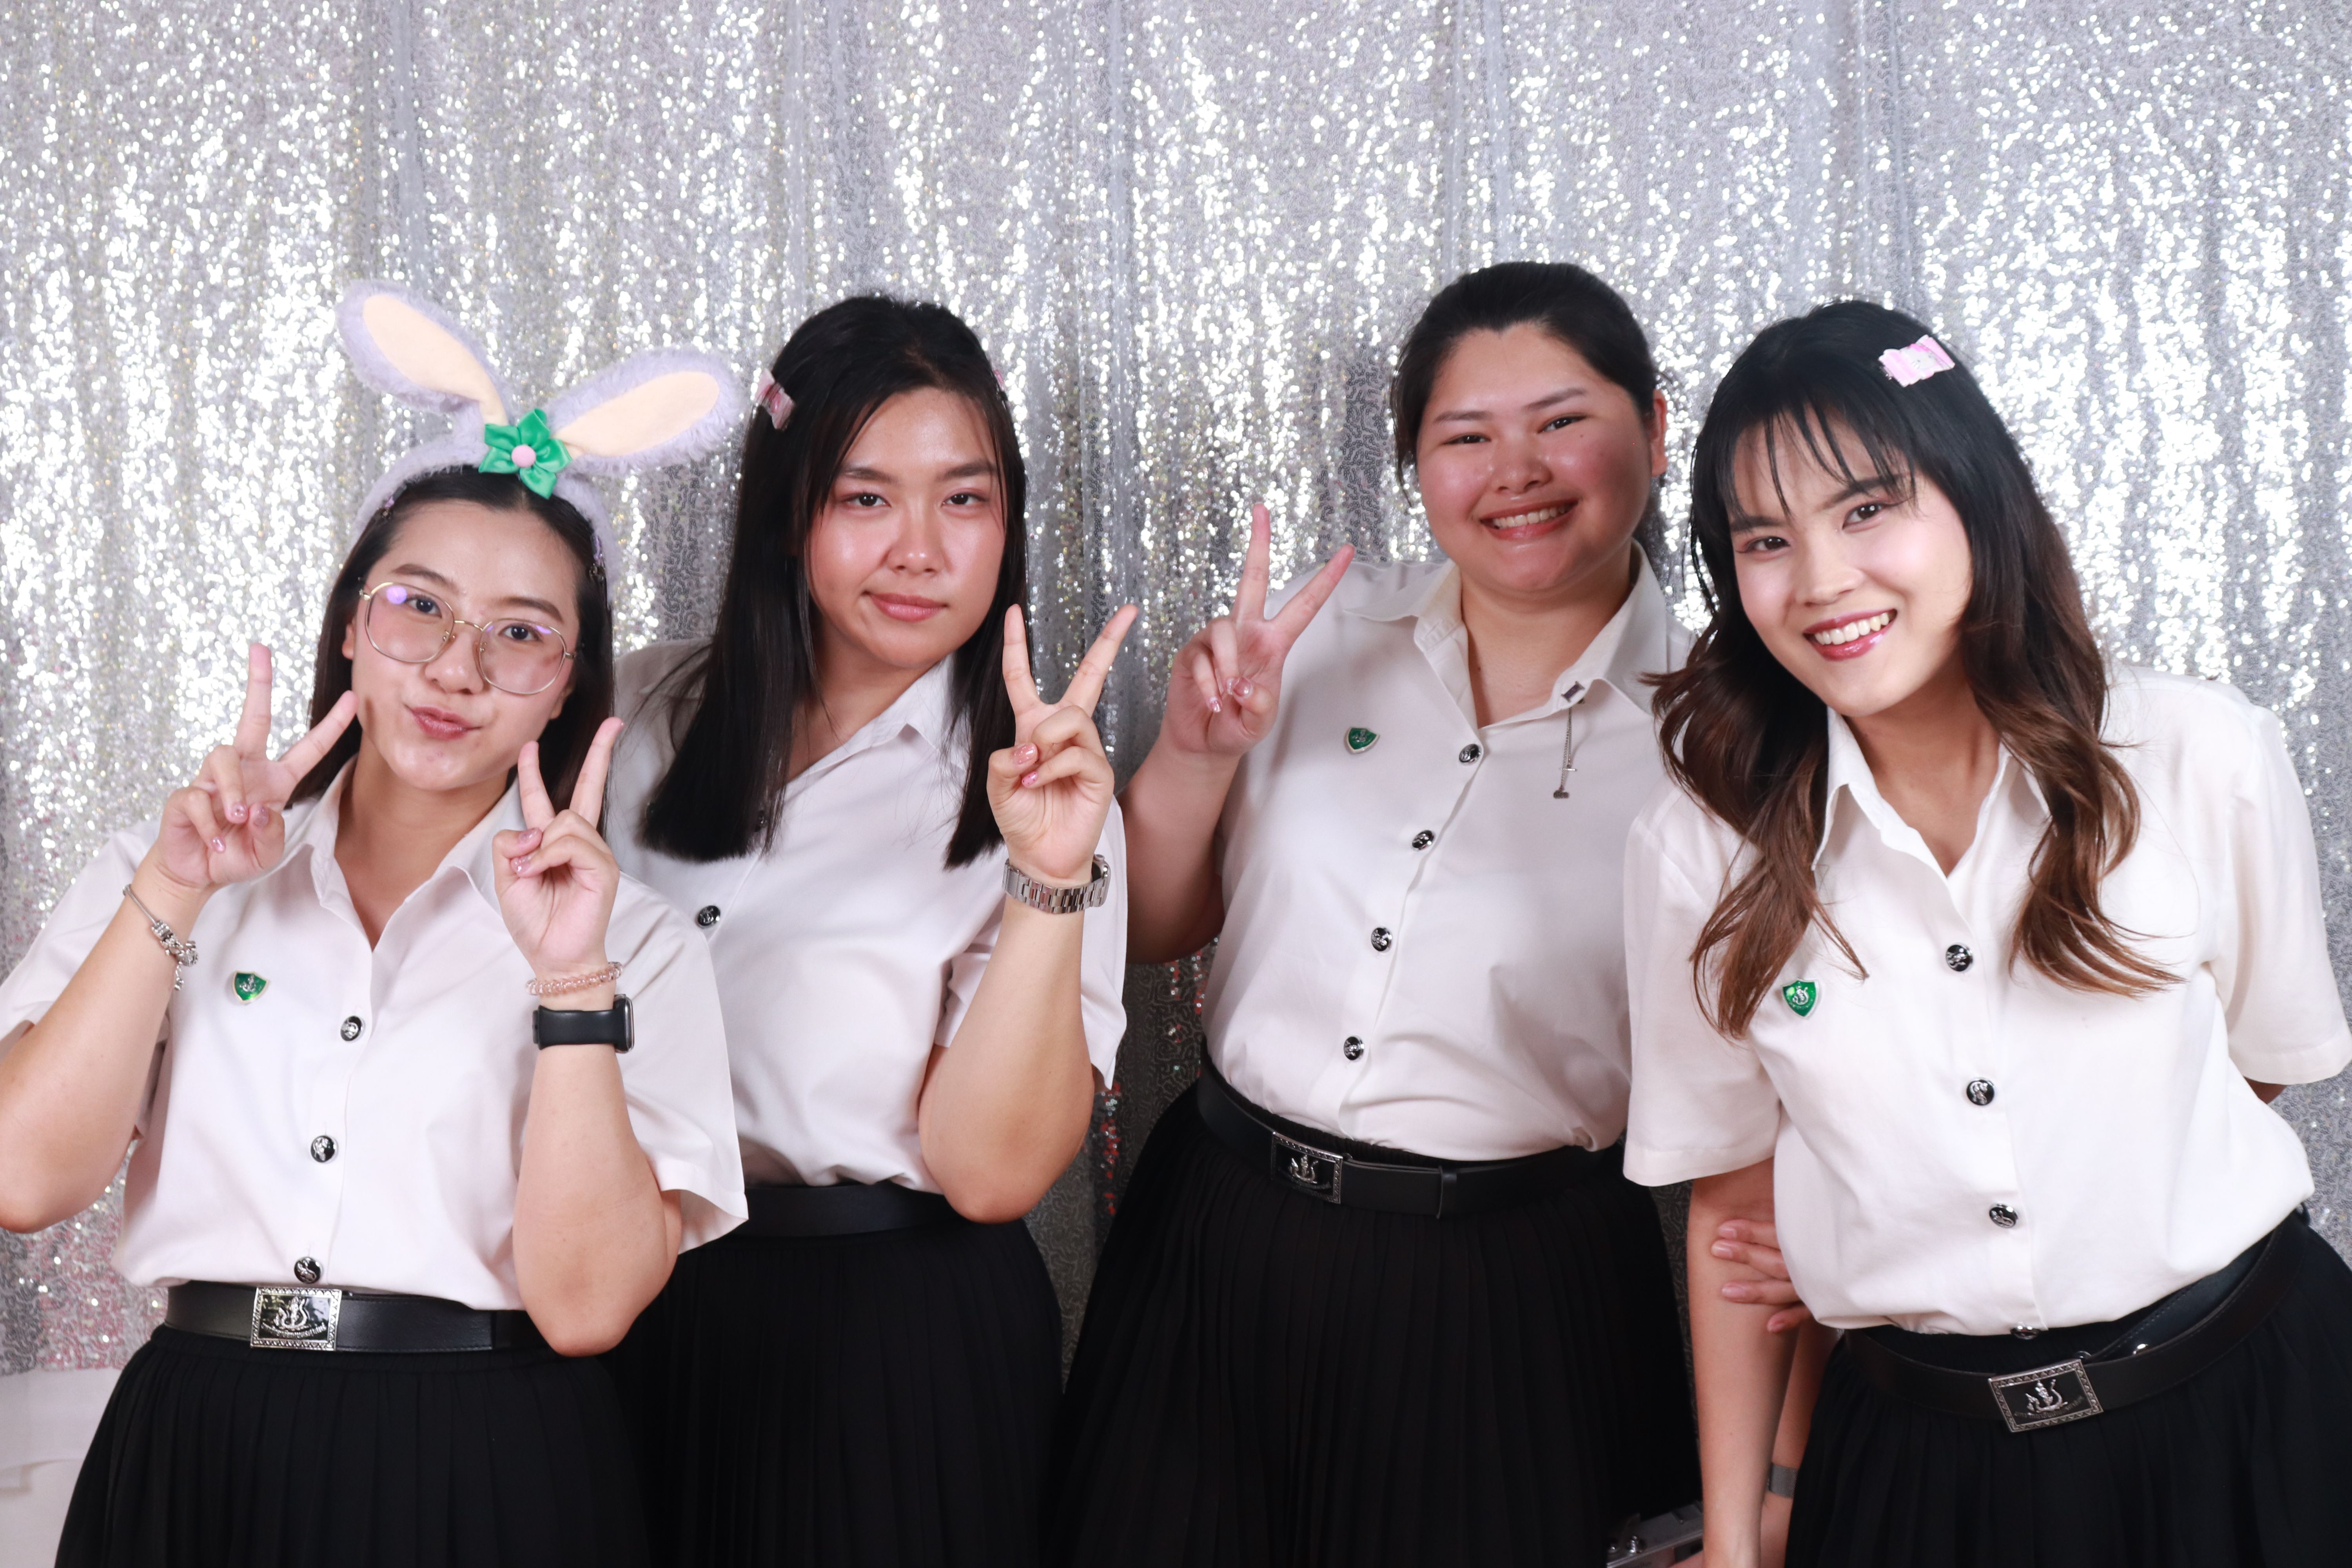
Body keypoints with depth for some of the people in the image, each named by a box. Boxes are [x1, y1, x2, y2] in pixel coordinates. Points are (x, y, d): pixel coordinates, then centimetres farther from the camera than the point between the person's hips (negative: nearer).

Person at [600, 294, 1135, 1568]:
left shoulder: (1028, 788, -9)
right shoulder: (648, 712, 1)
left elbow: (990, 1169, -20)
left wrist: (1050, 882, -29)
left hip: (898, 1350, -3)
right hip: (640, 1313, 4)